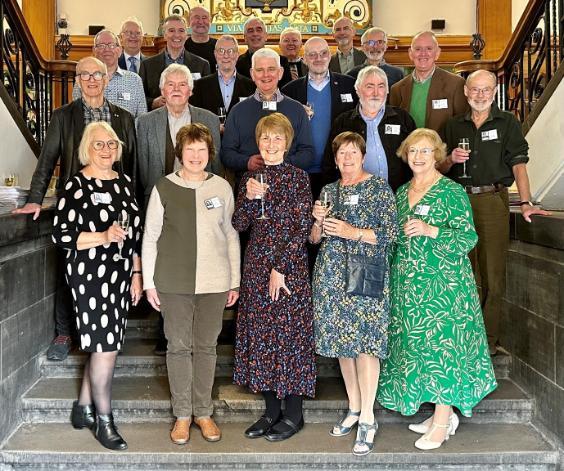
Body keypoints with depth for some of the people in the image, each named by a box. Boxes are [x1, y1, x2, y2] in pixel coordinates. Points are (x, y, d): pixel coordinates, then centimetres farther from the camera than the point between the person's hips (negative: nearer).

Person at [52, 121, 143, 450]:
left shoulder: (124, 183, 11)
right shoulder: (77, 185, -7)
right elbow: (61, 235, -10)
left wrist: (137, 273, 11)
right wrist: (103, 237, -21)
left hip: (121, 274, 6)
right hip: (90, 274, -6)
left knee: (103, 344, 12)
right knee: (106, 346, -4)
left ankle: (83, 408, 29)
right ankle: (104, 420, 12)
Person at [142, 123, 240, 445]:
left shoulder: (222, 187, 3)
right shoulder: (164, 188, 0)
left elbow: (231, 236, 8)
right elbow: (150, 236, 4)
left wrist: (235, 281, 7)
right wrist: (149, 282, 1)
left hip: (214, 284, 1)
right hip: (174, 282, -1)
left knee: (206, 346, 9)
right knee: (179, 346, 6)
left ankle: (204, 412, 23)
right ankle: (182, 415, 19)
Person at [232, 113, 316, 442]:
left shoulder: (299, 177, -4)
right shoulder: (250, 177, 9)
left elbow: (303, 228, -8)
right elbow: (239, 225, 3)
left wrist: (281, 269, -13)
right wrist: (250, 198, -14)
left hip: (290, 265, -5)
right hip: (256, 265, 5)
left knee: (290, 332, 0)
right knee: (261, 333, 7)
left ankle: (294, 414, 13)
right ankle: (272, 410, 20)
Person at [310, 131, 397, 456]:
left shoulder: (379, 187, 1)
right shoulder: (328, 190, 16)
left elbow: (391, 233, -7)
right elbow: (314, 239, 17)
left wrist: (353, 232, -15)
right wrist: (318, 221, -3)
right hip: (332, 274, 5)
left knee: (365, 342, -8)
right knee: (341, 341, 8)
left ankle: (368, 418, -1)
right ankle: (354, 410, 21)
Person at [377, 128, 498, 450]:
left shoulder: (452, 191, -5)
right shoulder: (401, 193, 14)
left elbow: (469, 237, -11)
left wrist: (430, 230, -21)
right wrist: (399, 232, 3)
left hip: (442, 282, -6)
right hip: (408, 283, 6)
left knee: (442, 342, -5)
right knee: (417, 342, 7)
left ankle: (442, 423, 5)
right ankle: (445, 412, 21)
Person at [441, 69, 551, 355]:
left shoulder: (507, 123, 5)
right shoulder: (454, 126, 14)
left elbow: (519, 164, -4)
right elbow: (440, 168, 17)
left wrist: (525, 203, -15)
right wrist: (452, 159, -6)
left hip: (493, 200, -2)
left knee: (493, 274, -3)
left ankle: (489, 339, 5)